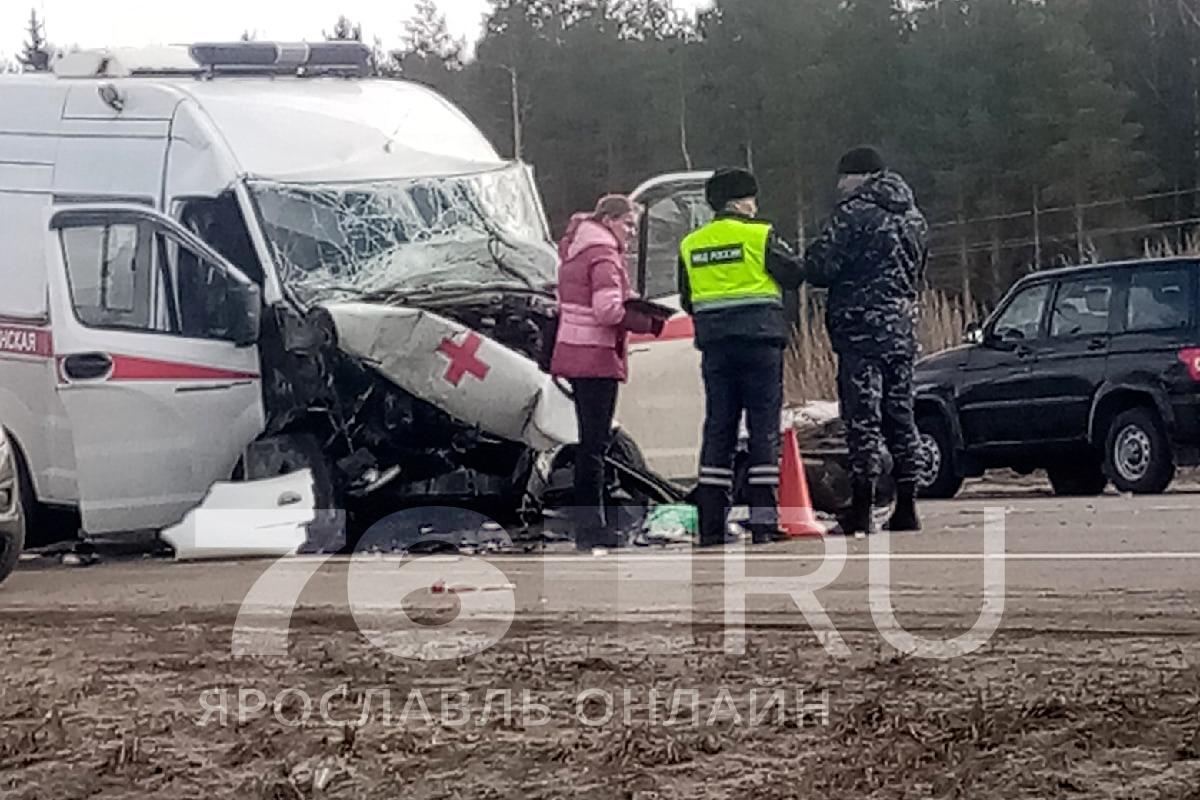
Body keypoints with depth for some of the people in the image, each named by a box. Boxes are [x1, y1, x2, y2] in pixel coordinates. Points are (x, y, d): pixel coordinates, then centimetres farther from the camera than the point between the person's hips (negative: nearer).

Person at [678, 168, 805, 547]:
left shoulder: (691, 245, 9)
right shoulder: (759, 235, -5)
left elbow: (687, 300, 13)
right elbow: (794, 274, -1)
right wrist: (777, 246, 16)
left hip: (715, 345, 4)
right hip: (760, 339, -4)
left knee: (718, 429, 7)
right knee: (764, 428, 0)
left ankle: (711, 525, 3)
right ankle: (763, 520, -6)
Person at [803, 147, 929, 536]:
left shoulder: (854, 214, -10)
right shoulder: (913, 218, 15)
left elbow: (820, 268, -12)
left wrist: (813, 255, 8)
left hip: (861, 328, -7)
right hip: (903, 328, 7)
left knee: (863, 416, -6)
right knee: (900, 415, 11)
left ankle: (862, 508, -9)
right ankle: (906, 507, 12)